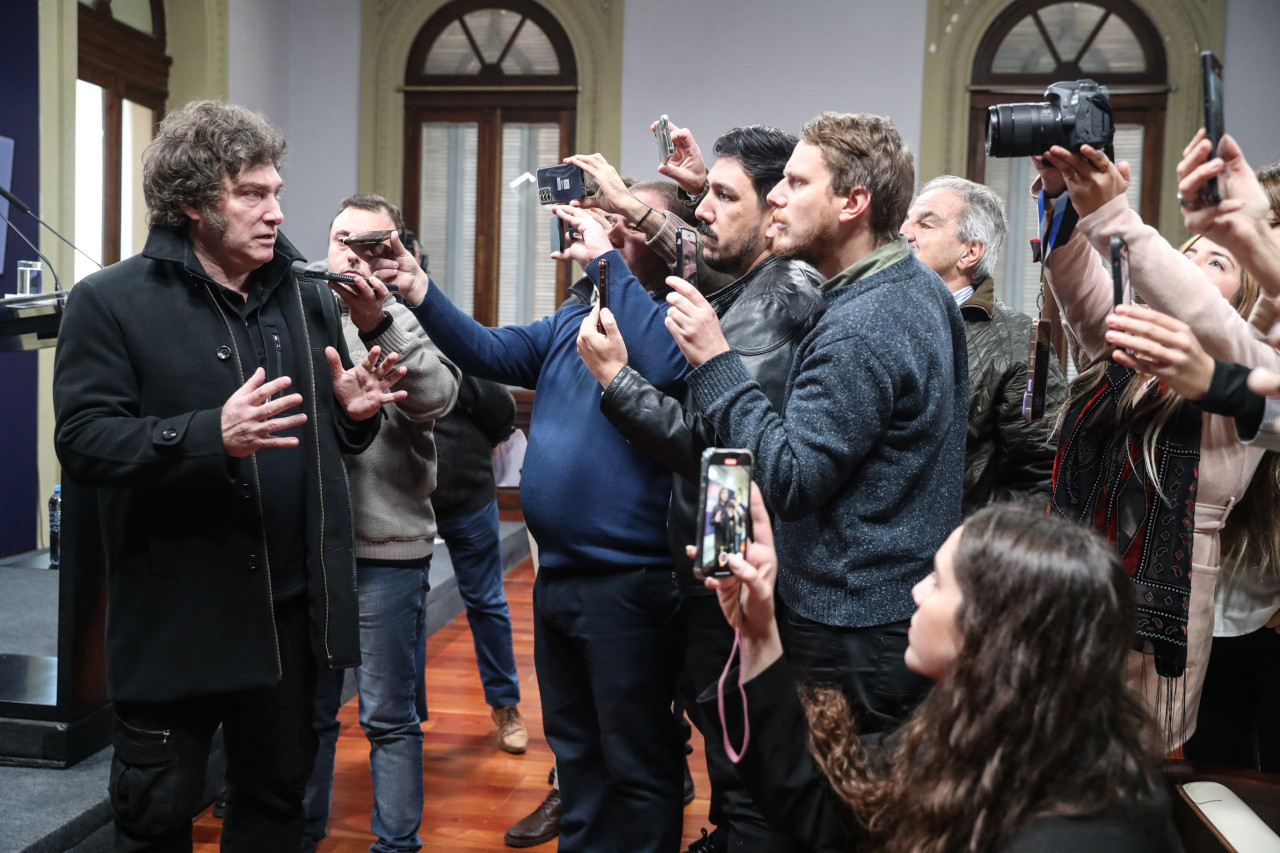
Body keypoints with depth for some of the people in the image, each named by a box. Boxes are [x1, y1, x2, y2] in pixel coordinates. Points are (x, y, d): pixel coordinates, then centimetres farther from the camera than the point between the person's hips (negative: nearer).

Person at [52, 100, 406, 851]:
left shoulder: (310, 298, 9)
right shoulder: (113, 302, -7)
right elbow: (84, 442, -15)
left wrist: (355, 412, -7)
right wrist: (210, 435, -29)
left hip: (290, 607, 5)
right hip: (176, 617, -4)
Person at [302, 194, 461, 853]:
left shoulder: (411, 323, -1)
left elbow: (435, 399, -20)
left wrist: (377, 324, -29)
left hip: (388, 550, -3)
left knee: (389, 716, 7)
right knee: (308, 708, 16)